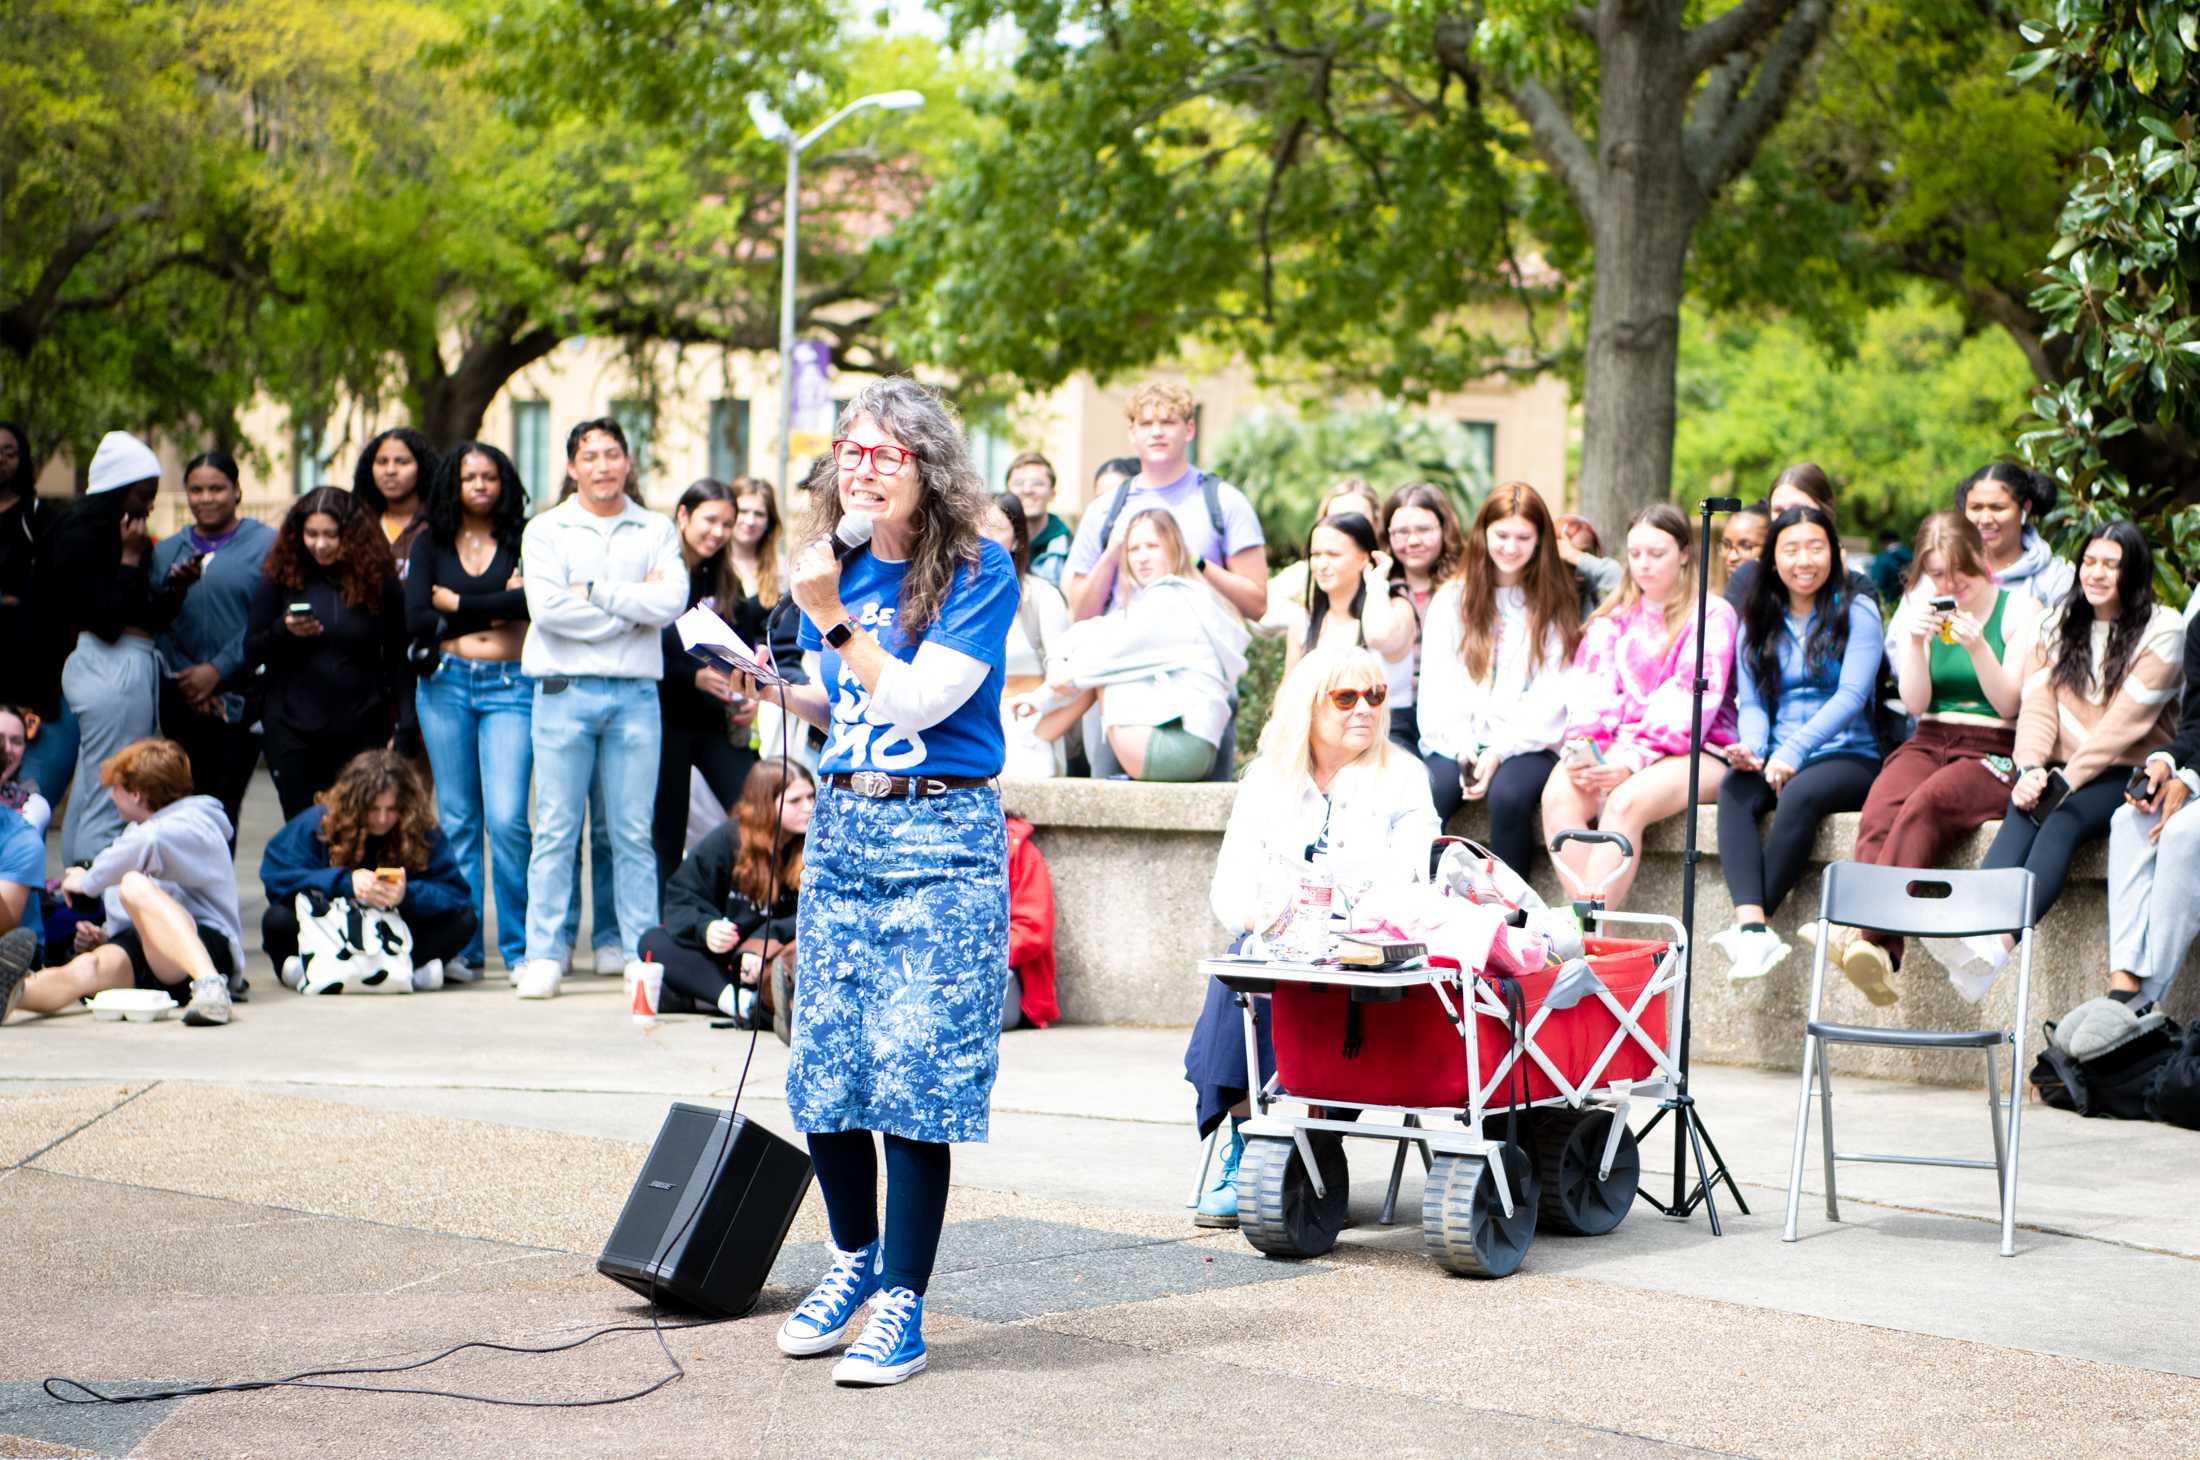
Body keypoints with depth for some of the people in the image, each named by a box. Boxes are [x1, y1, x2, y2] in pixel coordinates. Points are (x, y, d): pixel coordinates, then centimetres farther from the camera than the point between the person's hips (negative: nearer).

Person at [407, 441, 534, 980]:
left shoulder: (523, 539, 4)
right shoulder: (431, 543, 11)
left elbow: (532, 601, -14)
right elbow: (416, 621, -1)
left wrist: (454, 603, -6)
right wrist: (496, 608, -4)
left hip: (510, 687, -3)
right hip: (447, 685, 3)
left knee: (507, 818, -12)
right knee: (457, 820, 5)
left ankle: (520, 947, -1)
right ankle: (463, 948, 10)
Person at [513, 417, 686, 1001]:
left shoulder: (657, 531, 11)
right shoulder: (546, 531, 7)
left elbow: (671, 601, -6)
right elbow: (548, 608, -8)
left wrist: (595, 592, -8)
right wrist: (633, 607, -5)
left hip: (635, 693, 1)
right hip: (565, 690, -1)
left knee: (634, 831, 3)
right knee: (556, 828, -2)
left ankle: (643, 953, 7)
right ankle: (545, 955, 2)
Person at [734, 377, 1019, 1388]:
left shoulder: (978, 572, -7)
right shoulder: (837, 569, 10)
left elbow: (917, 700, -16)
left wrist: (833, 618, -18)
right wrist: (780, 693, 4)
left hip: (942, 840, -5)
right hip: (841, 832, 6)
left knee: (914, 1072, -8)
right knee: (823, 1068, 4)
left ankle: (903, 1303, 1)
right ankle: (855, 1254, 27)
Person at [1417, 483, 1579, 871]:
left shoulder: (1554, 606, 10)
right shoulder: (1451, 599, 15)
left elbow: (1551, 697, 0)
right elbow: (1438, 687, 6)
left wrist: (1500, 751, -13)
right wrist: (1463, 750, -10)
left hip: (1528, 745, -1)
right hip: (1458, 742, 1)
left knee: (1508, 794, -34)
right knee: (1426, 796, -31)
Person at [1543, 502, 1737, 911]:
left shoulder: (1713, 616, 3)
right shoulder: (1614, 619, 21)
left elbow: (1690, 702, -9)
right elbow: (1592, 690, 8)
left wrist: (1634, 760, -22)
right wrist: (1582, 746, -14)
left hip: (1693, 753, -4)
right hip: (1615, 748, 5)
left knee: (1625, 802, -34)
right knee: (1558, 793, -26)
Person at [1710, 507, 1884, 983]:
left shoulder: (1857, 613, 1)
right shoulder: (1759, 622, 16)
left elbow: (1852, 695, -11)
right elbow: (1752, 701, 9)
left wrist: (1793, 751, -22)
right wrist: (1750, 747, -15)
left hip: (1848, 756, -4)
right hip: (1778, 761, 4)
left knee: (1801, 793, -36)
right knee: (1735, 787, -29)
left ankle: (1752, 924, -33)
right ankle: (1753, 927, -45)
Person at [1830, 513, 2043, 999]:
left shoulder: (2020, 610, 3)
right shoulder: (1922, 611, 14)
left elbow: (2009, 704, -3)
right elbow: (1915, 702, 7)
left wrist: (1977, 647, -18)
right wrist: (1916, 643, -10)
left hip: (1994, 752, -3)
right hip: (1928, 743, 3)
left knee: (1925, 805, -36)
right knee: (1879, 815, -30)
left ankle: (1866, 933, -48)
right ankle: (1879, 956, -49)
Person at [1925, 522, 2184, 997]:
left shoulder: (2163, 629, -1)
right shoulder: (2061, 623, 15)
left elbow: (2127, 720, -11)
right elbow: (2038, 703, 3)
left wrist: (2068, 780, -18)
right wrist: (2030, 769, -15)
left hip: (2127, 775, -4)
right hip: (2061, 769, 4)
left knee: (2062, 820, -33)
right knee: (2023, 814, -30)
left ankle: (1999, 945, -57)